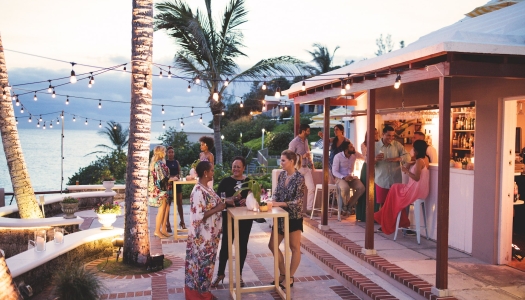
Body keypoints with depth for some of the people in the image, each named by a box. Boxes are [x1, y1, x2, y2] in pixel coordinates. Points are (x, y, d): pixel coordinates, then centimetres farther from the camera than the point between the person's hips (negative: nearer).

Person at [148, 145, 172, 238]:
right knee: (162, 209, -3)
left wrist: (170, 178, 12)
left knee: (167, 208, 11)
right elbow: (162, 178, -18)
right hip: (160, 189, -9)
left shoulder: (158, 162, 14)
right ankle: (157, 231, 5)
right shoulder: (159, 163, -16)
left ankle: (163, 229, 15)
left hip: (160, 189, 9)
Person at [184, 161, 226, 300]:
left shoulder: (206, 188, 7)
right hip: (202, 236, -9)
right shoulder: (198, 191, -23)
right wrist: (217, 209, -22)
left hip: (210, 234, 9)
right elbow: (198, 216, -26)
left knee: (206, 262, 18)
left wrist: (223, 202, 3)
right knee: (201, 263, 3)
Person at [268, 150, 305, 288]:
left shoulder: (299, 178, -16)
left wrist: (280, 204, -25)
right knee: (272, 245, 11)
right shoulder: (282, 175, 3)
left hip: (294, 217, -7)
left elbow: (298, 201, -19)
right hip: (281, 216, 7)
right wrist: (273, 203, -12)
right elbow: (276, 193, 8)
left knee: (295, 248, 8)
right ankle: (283, 274, 26)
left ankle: (290, 278, 21)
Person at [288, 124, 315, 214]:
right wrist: (302, 156, -22)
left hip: (306, 168, 7)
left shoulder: (306, 140, 11)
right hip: (297, 169, -7)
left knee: (311, 188, 1)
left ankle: (309, 208, 9)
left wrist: (311, 164, 12)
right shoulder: (294, 142, -13)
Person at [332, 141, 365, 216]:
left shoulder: (353, 156, 2)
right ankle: (344, 206, -6)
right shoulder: (338, 157, -12)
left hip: (350, 177, 5)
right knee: (345, 188, -36)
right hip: (340, 177, -5)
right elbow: (334, 171, -14)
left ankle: (349, 205, -4)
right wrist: (344, 177, -27)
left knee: (361, 188, -21)